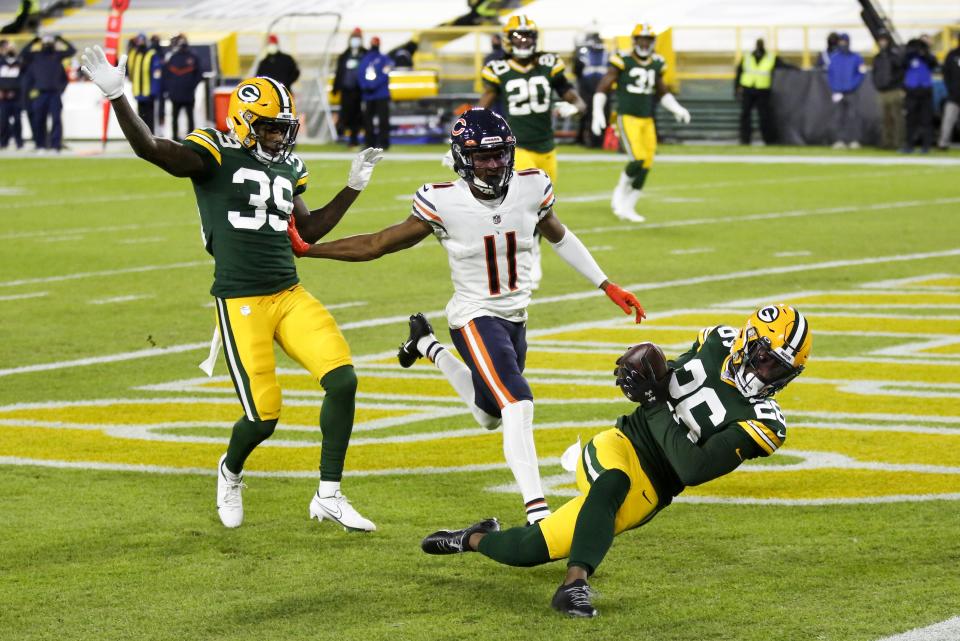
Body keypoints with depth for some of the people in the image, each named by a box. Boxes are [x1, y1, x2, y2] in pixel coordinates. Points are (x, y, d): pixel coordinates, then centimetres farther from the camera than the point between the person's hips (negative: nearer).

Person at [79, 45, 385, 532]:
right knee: (263, 417, -6)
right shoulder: (214, 155, -6)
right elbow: (148, 148, -21)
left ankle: (328, 497, 1)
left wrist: (353, 187, 21)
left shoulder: (287, 167, 14)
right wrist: (114, 94, -32)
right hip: (240, 303, -6)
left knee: (342, 379, -11)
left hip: (290, 295, 6)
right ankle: (230, 473, 31)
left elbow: (308, 230, 24)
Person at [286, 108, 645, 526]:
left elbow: (559, 238, 12)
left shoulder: (531, 189, -8)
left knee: (489, 416, 24)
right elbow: (378, 245, -9)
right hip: (475, 319, -6)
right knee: (518, 408, -24)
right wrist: (305, 250, -13)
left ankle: (428, 347, 44)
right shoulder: (444, 204, -19)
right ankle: (538, 514, -24)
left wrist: (608, 287, 15)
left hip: (515, 319, 6)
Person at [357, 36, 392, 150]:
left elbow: (384, 75, -7)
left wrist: (373, 86, -15)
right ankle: (370, 143, 10)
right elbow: (360, 75, 9)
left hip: (381, 94, -4)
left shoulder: (384, 58, 4)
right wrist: (365, 86, -7)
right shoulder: (364, 59, 16)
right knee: (368, 119, 4)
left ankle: (383, 142, -6)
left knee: (383, 119, -8)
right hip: (368, 95, 4)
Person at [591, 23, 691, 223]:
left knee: (646, 166, 2)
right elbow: (602, 87, -6)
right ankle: (620, 194, 4)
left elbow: (662, 93, 23)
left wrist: (677, 109, 9)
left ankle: (627, 208, 14)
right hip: (628, 118, -6)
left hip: (647, 120, 6)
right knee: (638, 159, -21)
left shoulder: (656, 64, 9)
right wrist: (597, 113, -15)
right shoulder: (623, 61, -8)